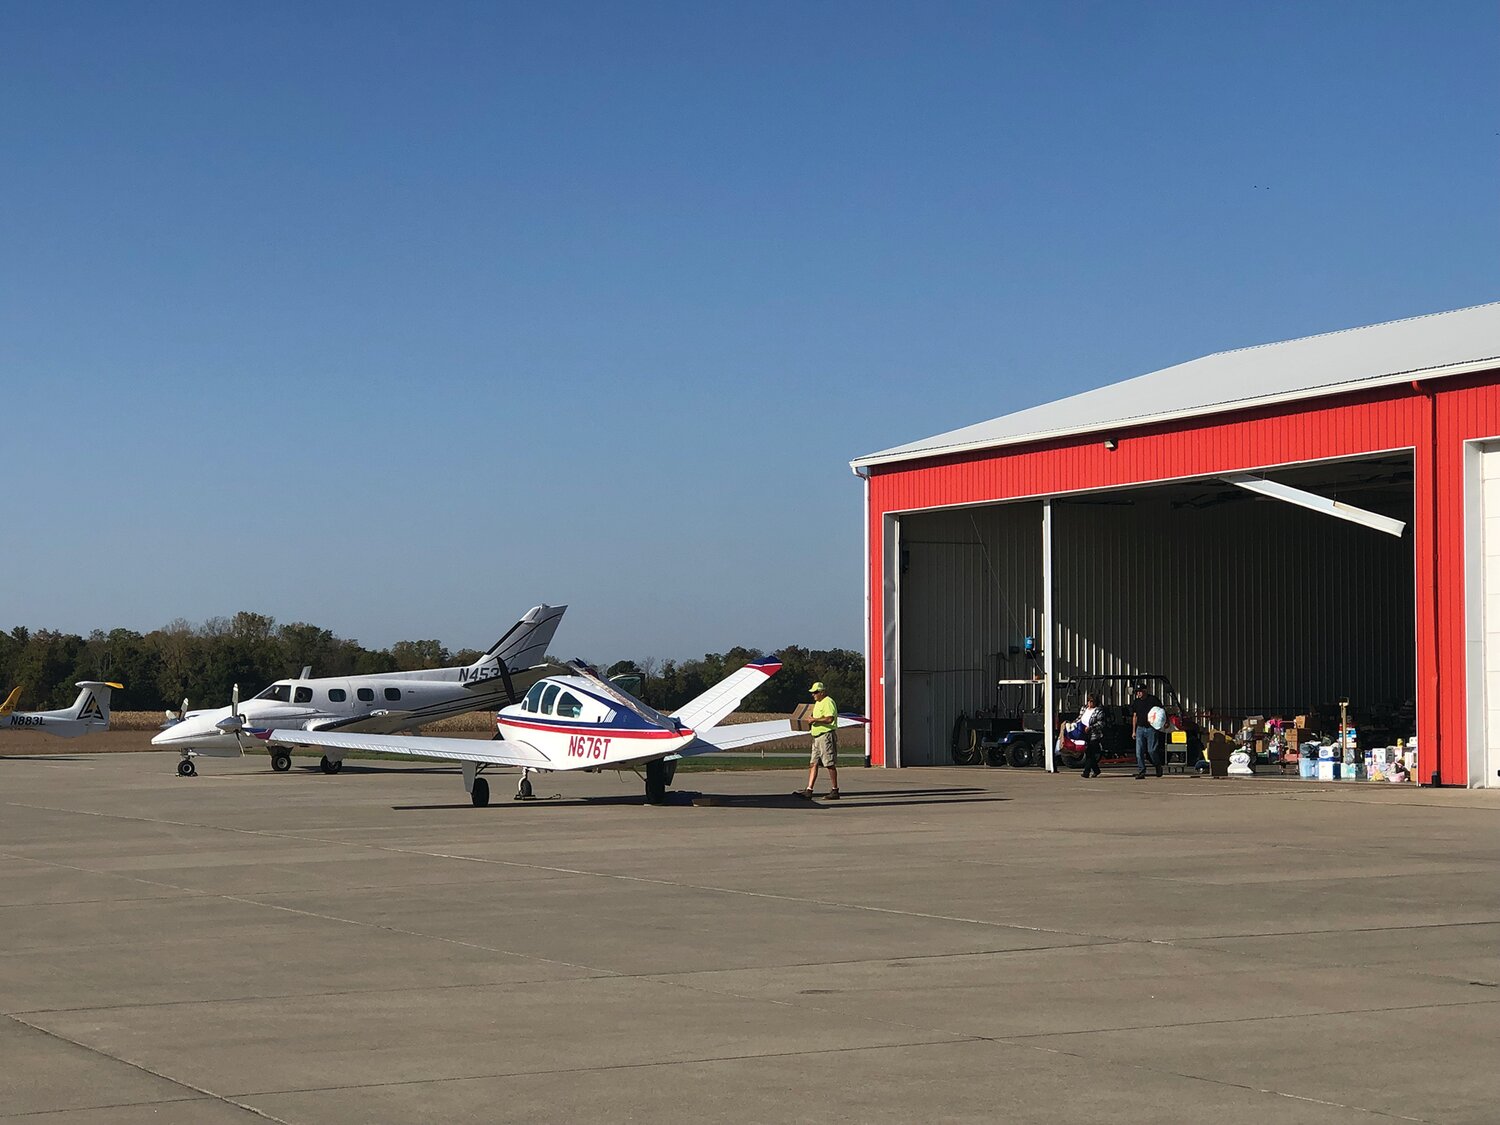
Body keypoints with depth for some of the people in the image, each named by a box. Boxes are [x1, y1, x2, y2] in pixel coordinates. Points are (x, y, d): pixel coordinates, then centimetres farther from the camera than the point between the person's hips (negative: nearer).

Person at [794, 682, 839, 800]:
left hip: (826, 735, -10)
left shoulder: (828, 702, -12)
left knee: (830, 764, -5)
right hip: (817, 737, 10)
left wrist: (815, 720, -19)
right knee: (813, 764, 4)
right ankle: (809, 790, 2)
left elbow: (829, 719, -24)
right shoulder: (817, 703, 20)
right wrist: (812, 720, 13)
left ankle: (835, 790, -1)